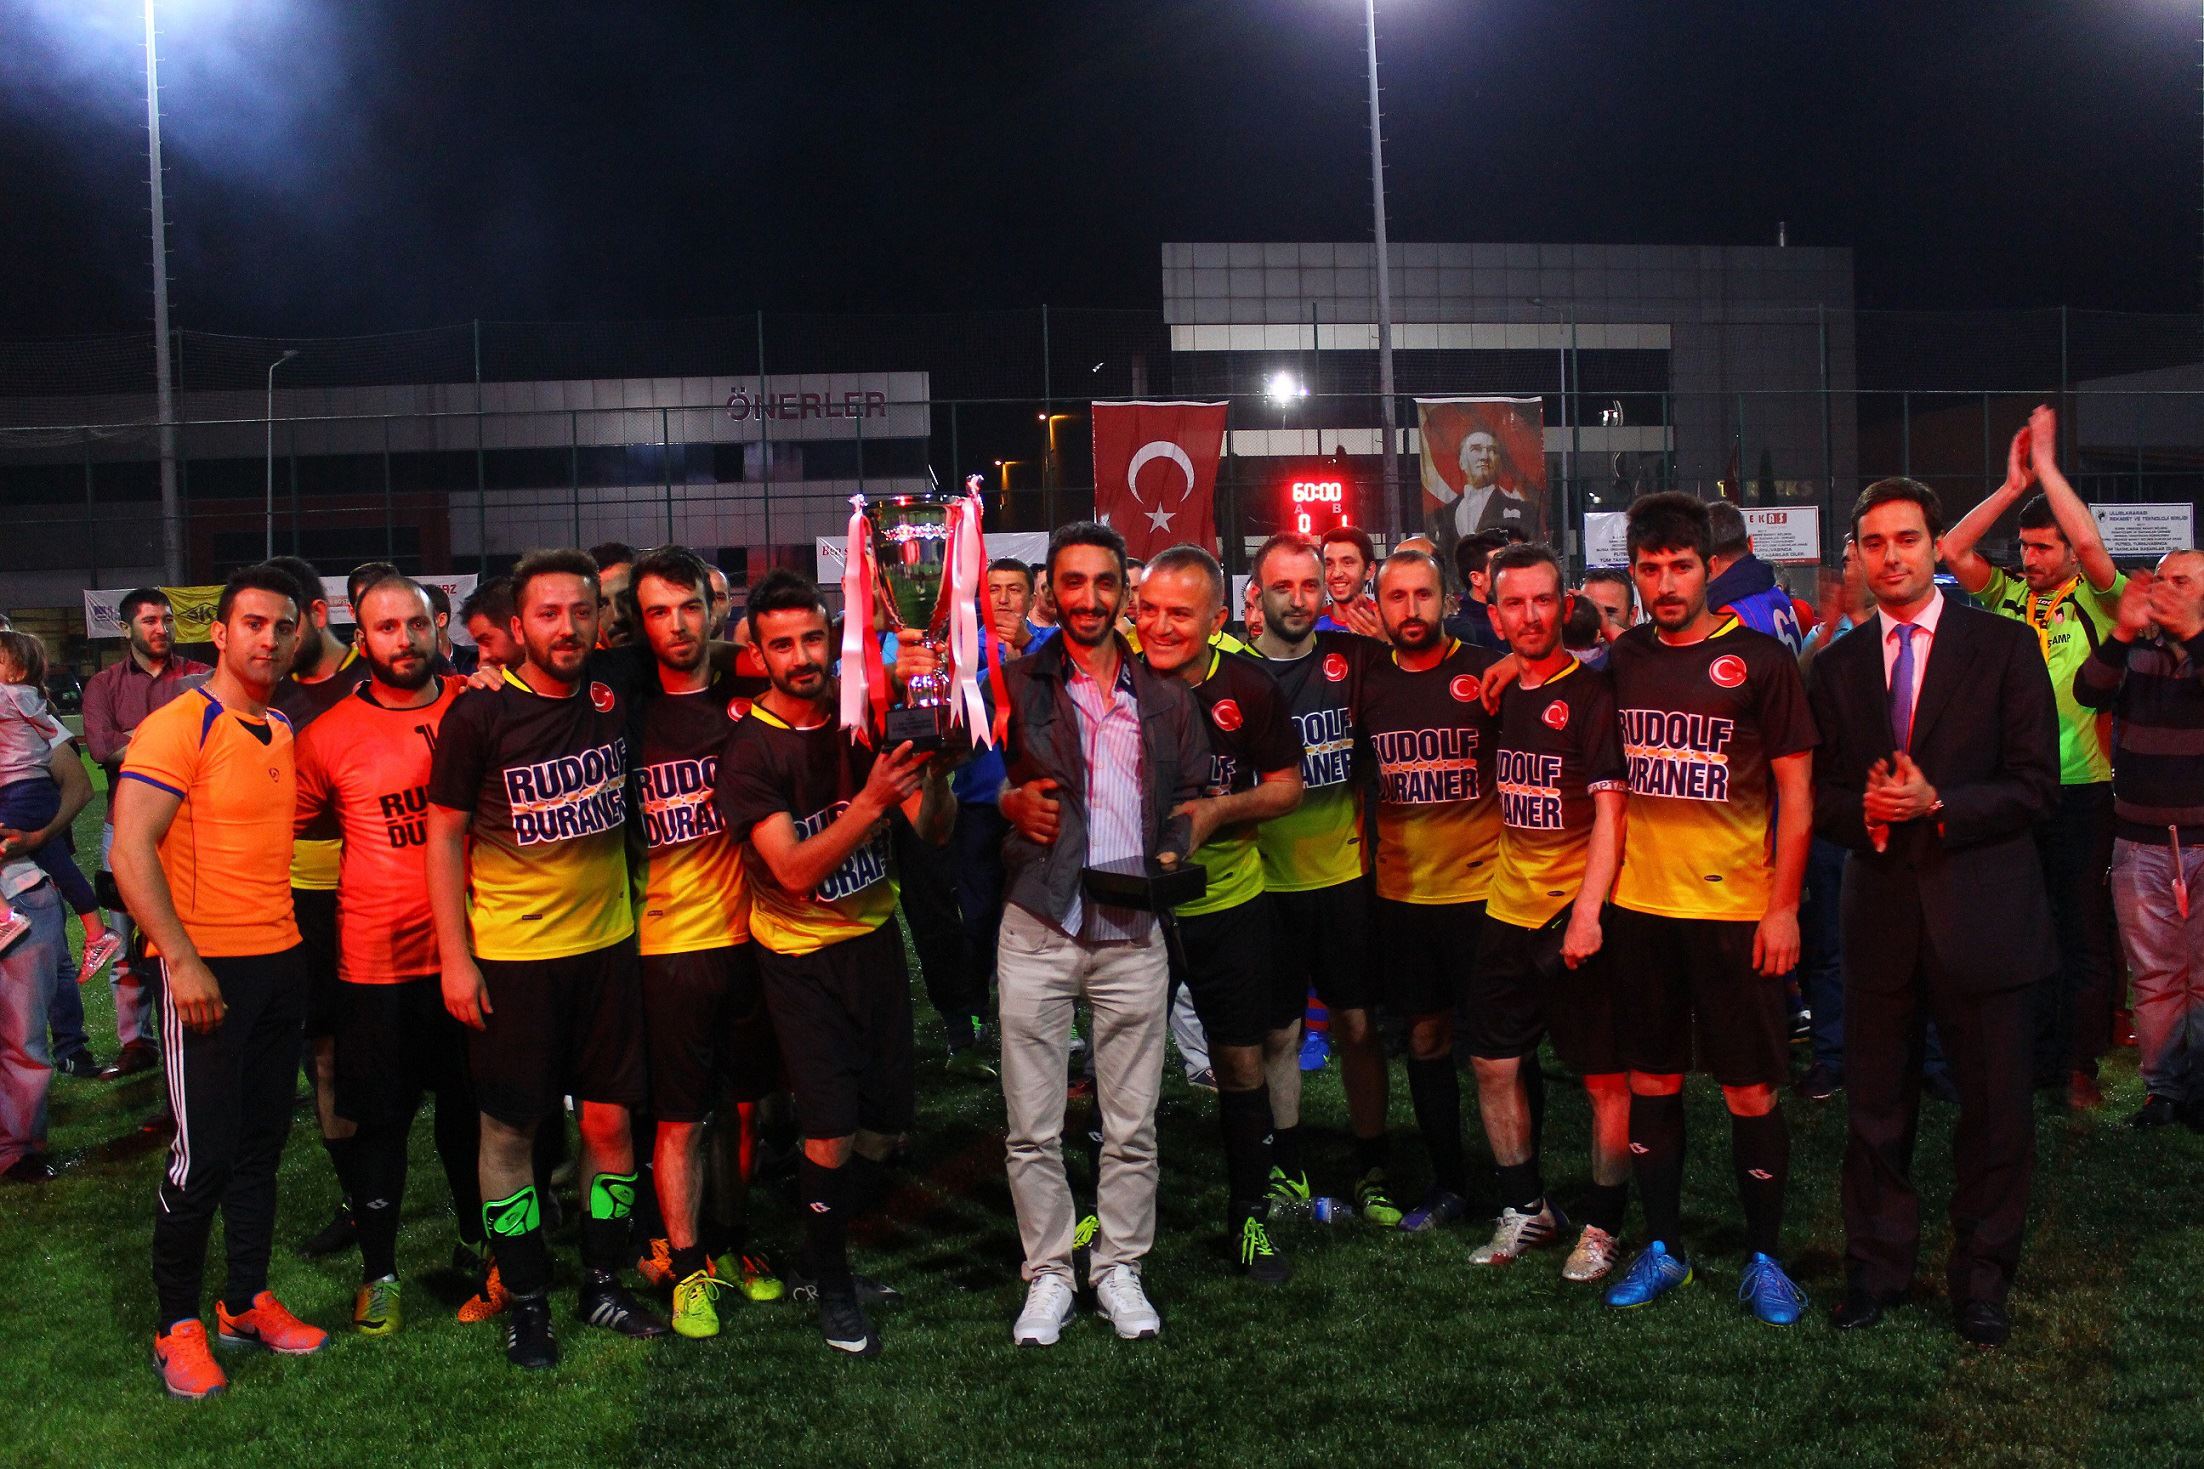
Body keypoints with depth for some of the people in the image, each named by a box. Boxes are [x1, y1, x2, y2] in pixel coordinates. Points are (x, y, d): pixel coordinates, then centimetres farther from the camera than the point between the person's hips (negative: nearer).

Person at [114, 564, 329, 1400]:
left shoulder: (284, 732, 11)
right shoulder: (178, 728, -11)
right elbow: (131, 851, -17)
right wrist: (183, 960, -20)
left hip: (280, 960, 7)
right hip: (206, 967, -7)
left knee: (261, 1143, 13)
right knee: (202, 1151, -2)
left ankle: (248, 1302, 25)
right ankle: (177, 1325, 13)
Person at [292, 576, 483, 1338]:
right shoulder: (329, 735, -5)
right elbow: (285, 829, 5)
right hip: (377, 960, -2)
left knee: (470, 1105, 16)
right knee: (378, 1119, 7)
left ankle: (477, 1242, 35)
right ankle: (379, 1271, 24)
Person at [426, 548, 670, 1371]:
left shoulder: (614, 697, 0)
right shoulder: (480, 715, -9)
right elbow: (444, 836, -5)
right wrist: (455, 956, -9)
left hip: (606, 943, 3)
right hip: (508, 954, -3)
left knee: (611, 1118, 9)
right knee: (510, 1128, 5)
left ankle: (604, 1285, 25)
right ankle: (525, 1303, 19)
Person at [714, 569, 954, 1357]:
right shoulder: (749, 750, -14)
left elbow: (935, 832, -5)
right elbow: (794, 871, -22)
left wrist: (935, 768, -25)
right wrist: (872, 799, -35)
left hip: (875, 938, 4)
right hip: (801, 957, -4)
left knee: (883, 1127, 11)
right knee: (832, 1133, -9)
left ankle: (826, 1249, 35)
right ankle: (831, 1286, 16)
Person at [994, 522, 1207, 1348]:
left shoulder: (1166, 699, 10)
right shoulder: (1015, 688, 3)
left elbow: (1190, 802, 14)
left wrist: (1171, 860, -4)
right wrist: (1010, 803, -12)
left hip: (1134, 932, 2)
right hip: (1037, 928, -1)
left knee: (1132, 1123, 7)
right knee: (1033, 1124, 4)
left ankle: (1119, 1267, 23)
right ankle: (1048, 1274, 19)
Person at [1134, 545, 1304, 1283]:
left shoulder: (1247, 687, -10)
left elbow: (1286, 784, -2)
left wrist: (1217, 811, -18)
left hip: (1228, 900, 0)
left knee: (1242, 1062, 8)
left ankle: (1250, 1215, 26)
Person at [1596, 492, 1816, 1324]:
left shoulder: (1759, 660, -5)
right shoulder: (1622, 661, 6)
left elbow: (1796, 793, -4)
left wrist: (1784, 907, -8)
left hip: (1735, 910, -3)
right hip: (1640, 905, 4)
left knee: (1750, 1090, 3)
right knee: (1651, 1081, 11)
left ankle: (1765, 1256, 20)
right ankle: (1662, 1248, 24)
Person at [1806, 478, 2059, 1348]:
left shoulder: (2003, 648, -1)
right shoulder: (1838, 666, 8)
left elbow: (2035, 787, -5)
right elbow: (1820, 796, 9)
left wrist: (1937, 805, -18)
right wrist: (1864, 810, -12)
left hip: (1980, 913, -2)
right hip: (1879, 914, 2)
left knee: (1996, 1112, 7)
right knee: (1875, 1110, 11)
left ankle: (1981, 1282, 25)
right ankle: (1877, 1268, 27)